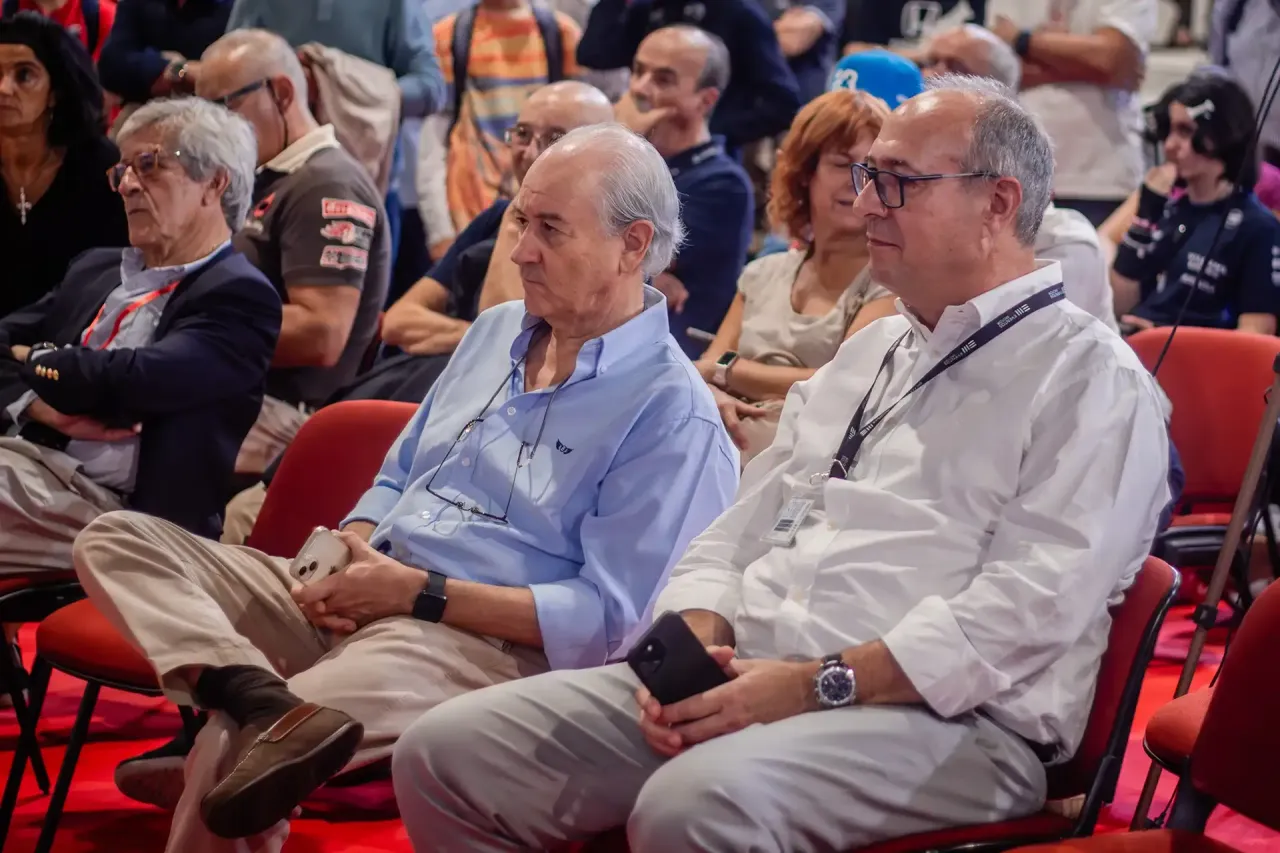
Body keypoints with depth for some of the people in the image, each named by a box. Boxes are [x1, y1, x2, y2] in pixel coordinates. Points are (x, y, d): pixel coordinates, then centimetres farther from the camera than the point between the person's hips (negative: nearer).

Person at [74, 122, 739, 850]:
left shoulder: (671, 413, -10)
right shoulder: (498, 331, 17)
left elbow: (613, 617, -16)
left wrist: (420, 594, -17)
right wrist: (348, 554, 0)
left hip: (484, 644, -10)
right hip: (355, 600, 10)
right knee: (119, 540, -12)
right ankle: (270, 707, -35)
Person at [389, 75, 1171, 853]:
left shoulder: (1090, 378, -2)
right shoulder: (871, 352, 23)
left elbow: (1031, 606, -15)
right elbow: (741, 531, 20)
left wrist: (818, 684, -20)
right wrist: (694, 651, -1)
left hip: (943, 714, -8)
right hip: (739, 680, 8)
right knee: (449, 752, -6)